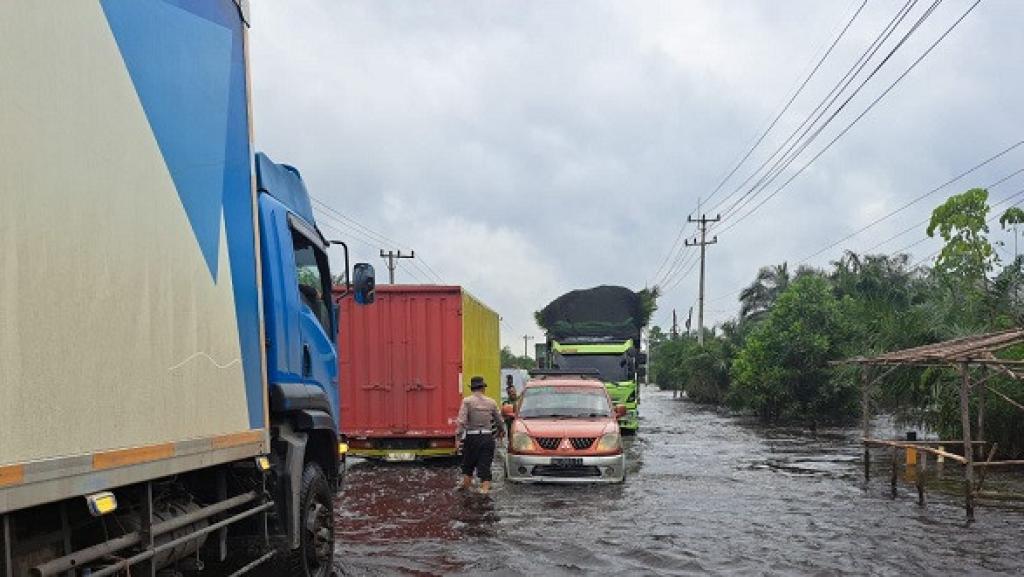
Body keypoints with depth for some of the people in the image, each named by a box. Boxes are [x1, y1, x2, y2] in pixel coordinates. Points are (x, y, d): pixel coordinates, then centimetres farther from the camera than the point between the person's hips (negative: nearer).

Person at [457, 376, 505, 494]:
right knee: (485, 465, 6)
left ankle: (466, 484, 30)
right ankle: (485, 489, -2)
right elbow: (499, 420, 16)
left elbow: (462, 420, -16)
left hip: (472, 437, -2)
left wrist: (459, 434, -12)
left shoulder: (467, 401, -6)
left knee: (468, 463, 18)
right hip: (487, 437, 2)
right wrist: (501, 431, 35)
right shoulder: (491, 402, 5)